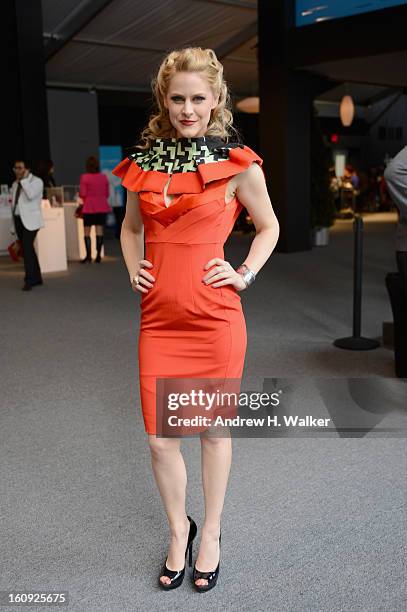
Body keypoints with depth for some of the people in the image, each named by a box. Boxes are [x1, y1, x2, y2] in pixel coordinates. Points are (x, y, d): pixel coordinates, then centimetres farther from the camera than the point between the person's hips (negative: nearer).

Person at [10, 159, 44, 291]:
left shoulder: (36, 181, -2)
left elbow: (31, 195, -23)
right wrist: (13, 225, 16)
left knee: (27, 248, -17)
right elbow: (14, 204, 19)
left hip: (30, 220, -7)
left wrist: (24, 179, -14)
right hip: (18, 219, 7)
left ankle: (29, 280, -14)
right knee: (27, 249, 9)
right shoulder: (15, 184, 17)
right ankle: (37, 278, 18)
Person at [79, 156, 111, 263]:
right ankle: (98, 255, 6)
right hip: (102, 207, 3)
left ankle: (88, 256, 2)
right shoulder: (104, 177, 3)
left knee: (87, 232, 4)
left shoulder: (84, 177, -8)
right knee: (99, 230, 5)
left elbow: (82, 194, -9)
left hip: (89, 207, -3)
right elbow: (107, 194, 8)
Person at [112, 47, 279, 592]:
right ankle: (178, 531, 33)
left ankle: (211, 533, 33)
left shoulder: (236, 162, -2)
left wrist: (244, 275, -3)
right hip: (158, 316, 3)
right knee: (159, 438, 7)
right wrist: (133, 271, 8)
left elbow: (269, 227, 9)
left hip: (215, 316, -3)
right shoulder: (144, 161, 8)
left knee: (213, 428, 11)